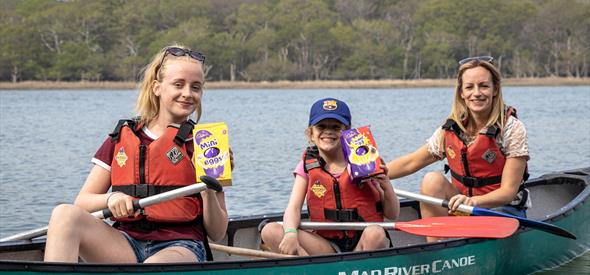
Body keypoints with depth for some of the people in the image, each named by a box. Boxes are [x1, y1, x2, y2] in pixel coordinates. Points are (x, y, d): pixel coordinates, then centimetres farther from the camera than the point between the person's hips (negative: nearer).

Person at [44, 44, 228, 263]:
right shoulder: (122, 138, 14)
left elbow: (217, 234, 7)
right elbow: (82, 201, 11)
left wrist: (209, 193, -12)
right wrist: (111, 199, -11)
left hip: (180, 247, -3)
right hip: (128, 243, 3)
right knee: (65, 215, -25)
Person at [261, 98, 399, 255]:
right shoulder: (308, 166, 7)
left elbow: (393, 215, 5)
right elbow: (293, 208, -6)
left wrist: (386, 186, -15)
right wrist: (290, 233, -28)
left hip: (363, 243, -2)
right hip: (328, 246, 2)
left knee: (375, 233, -37)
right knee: (270, 232, -18)